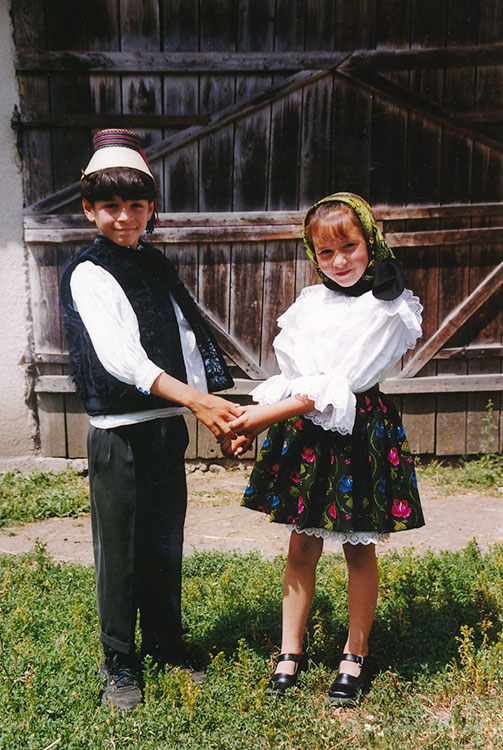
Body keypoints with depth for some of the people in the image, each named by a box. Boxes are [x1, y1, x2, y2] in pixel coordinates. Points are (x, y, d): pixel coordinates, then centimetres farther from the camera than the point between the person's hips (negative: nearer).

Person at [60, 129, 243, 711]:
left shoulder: (157, 266, 13)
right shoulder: (88, 273, -9)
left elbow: (188, 341, 15)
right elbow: (119, 356, -22)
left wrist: (217, 409, 7)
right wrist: (194, 399, -29)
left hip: (169, 427, 6)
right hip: (118, 432, -6)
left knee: (165, 544, 15)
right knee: (120, 549, 5)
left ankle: (166, 650, 32)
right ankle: (119, 666, 24)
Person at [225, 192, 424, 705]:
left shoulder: (388, 310, -10)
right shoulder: (309, 302, 8)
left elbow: (335, 390, -17)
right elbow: (288, 378, 7)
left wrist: (257, 417, -18)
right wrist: (250, 422, -8)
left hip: (357, 434, -4)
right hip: (302, 433, 4)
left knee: (358, 547, 9)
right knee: (302, 545, 11)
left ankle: (355, 656, 27)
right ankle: (291, 652, 25)